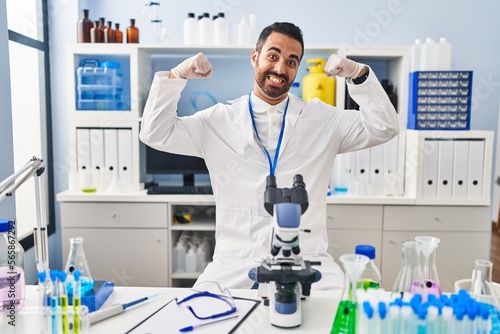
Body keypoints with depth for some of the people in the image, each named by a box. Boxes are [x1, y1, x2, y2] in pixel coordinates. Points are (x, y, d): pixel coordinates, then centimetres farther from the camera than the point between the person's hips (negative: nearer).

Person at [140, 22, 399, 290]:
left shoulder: (323, 119, 8)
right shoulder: (218, 121, 6)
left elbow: (384, 128, 5)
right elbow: (155, 134, 5)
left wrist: (358, 74, -7)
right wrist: (176, 77, -6)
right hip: (236, 262, 0)